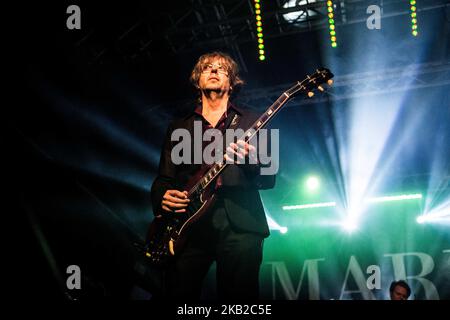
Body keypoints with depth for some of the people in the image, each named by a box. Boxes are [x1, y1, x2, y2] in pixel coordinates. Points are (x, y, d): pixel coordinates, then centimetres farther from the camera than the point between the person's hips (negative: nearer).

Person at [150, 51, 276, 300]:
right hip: (188, 224, 2)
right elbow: (163, 178, 17)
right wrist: (162, 199, -6)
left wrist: (251, 163, -15)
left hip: (239, 224, -1)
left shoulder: (251, 121, 16)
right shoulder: (178, 127, 22)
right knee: (178, 296, -7)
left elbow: (269, 179, 8)